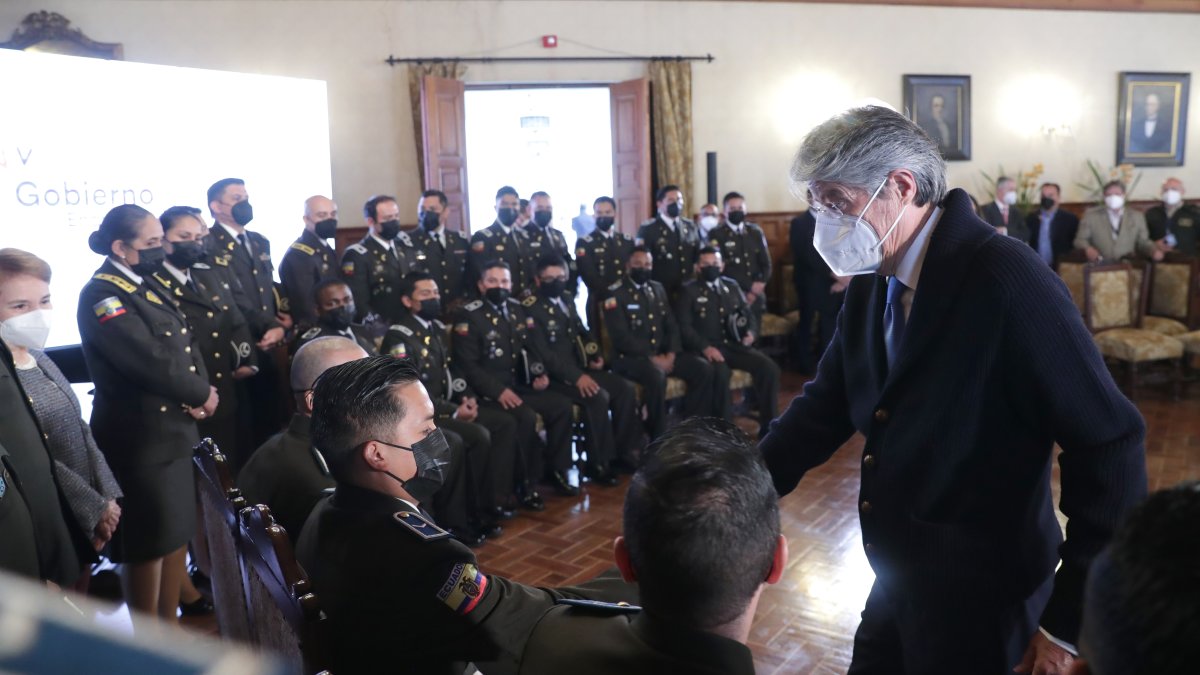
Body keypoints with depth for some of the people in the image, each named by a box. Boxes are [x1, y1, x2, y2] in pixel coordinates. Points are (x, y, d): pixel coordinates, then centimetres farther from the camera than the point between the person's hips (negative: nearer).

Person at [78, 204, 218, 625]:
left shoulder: (146, 285, 12)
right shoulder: (102, 295, -17)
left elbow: (186, 345, 9)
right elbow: (152, 361, -23)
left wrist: (200, 392, -9)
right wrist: (201, 394, -10)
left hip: (173, 429, 9)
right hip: (141, 437, -9)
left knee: (178, 531, 16)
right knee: (148, 543, 4)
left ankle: (170, 627, 32)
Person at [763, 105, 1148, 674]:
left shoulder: (1006, 278, -22)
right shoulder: (871, 281, 0)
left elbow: (1110, 445, -20)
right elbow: (826, 406, 5)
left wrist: (1069, 620, -15)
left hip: (979, 603, -6)